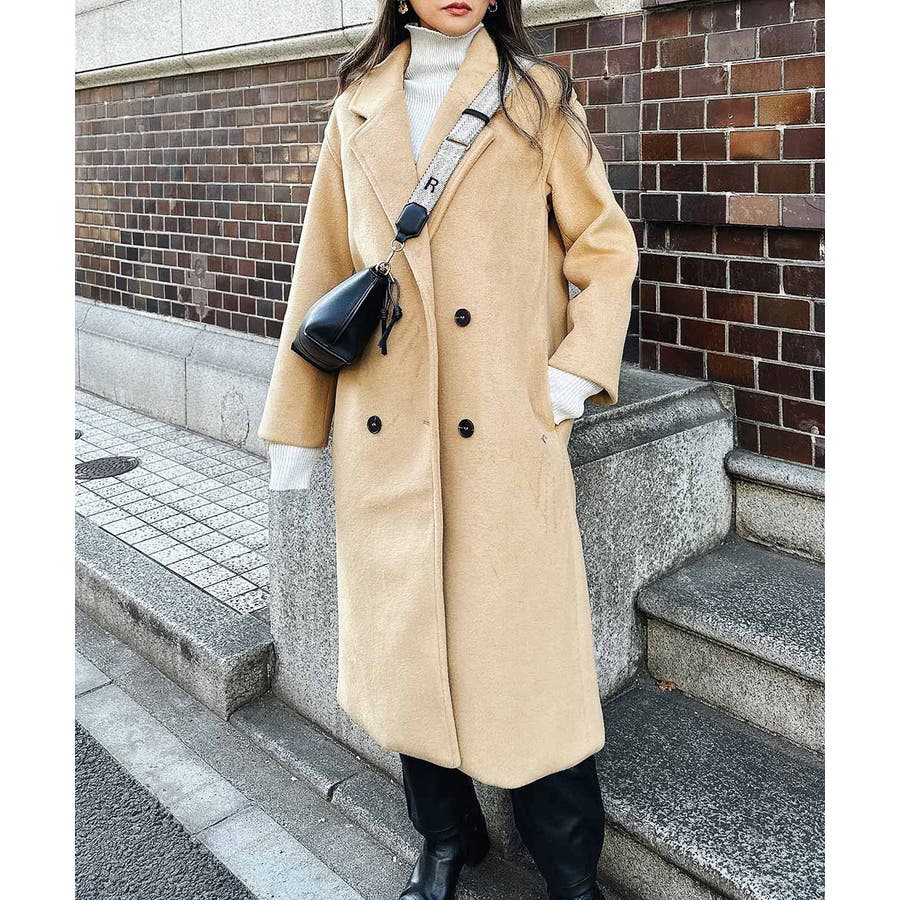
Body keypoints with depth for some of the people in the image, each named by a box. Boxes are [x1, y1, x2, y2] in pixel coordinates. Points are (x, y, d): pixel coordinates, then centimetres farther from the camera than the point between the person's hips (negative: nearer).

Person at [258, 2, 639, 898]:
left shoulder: (537, 98, 5)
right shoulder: (357, 109, 12)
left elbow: (606, 246, 6)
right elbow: (324, 268, 12)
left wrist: (577, 371, -9)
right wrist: (294, 426, 10)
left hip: (506, 433, -3)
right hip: (385, 435, 3)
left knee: (524, 646, 0)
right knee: (405, 643, 10)